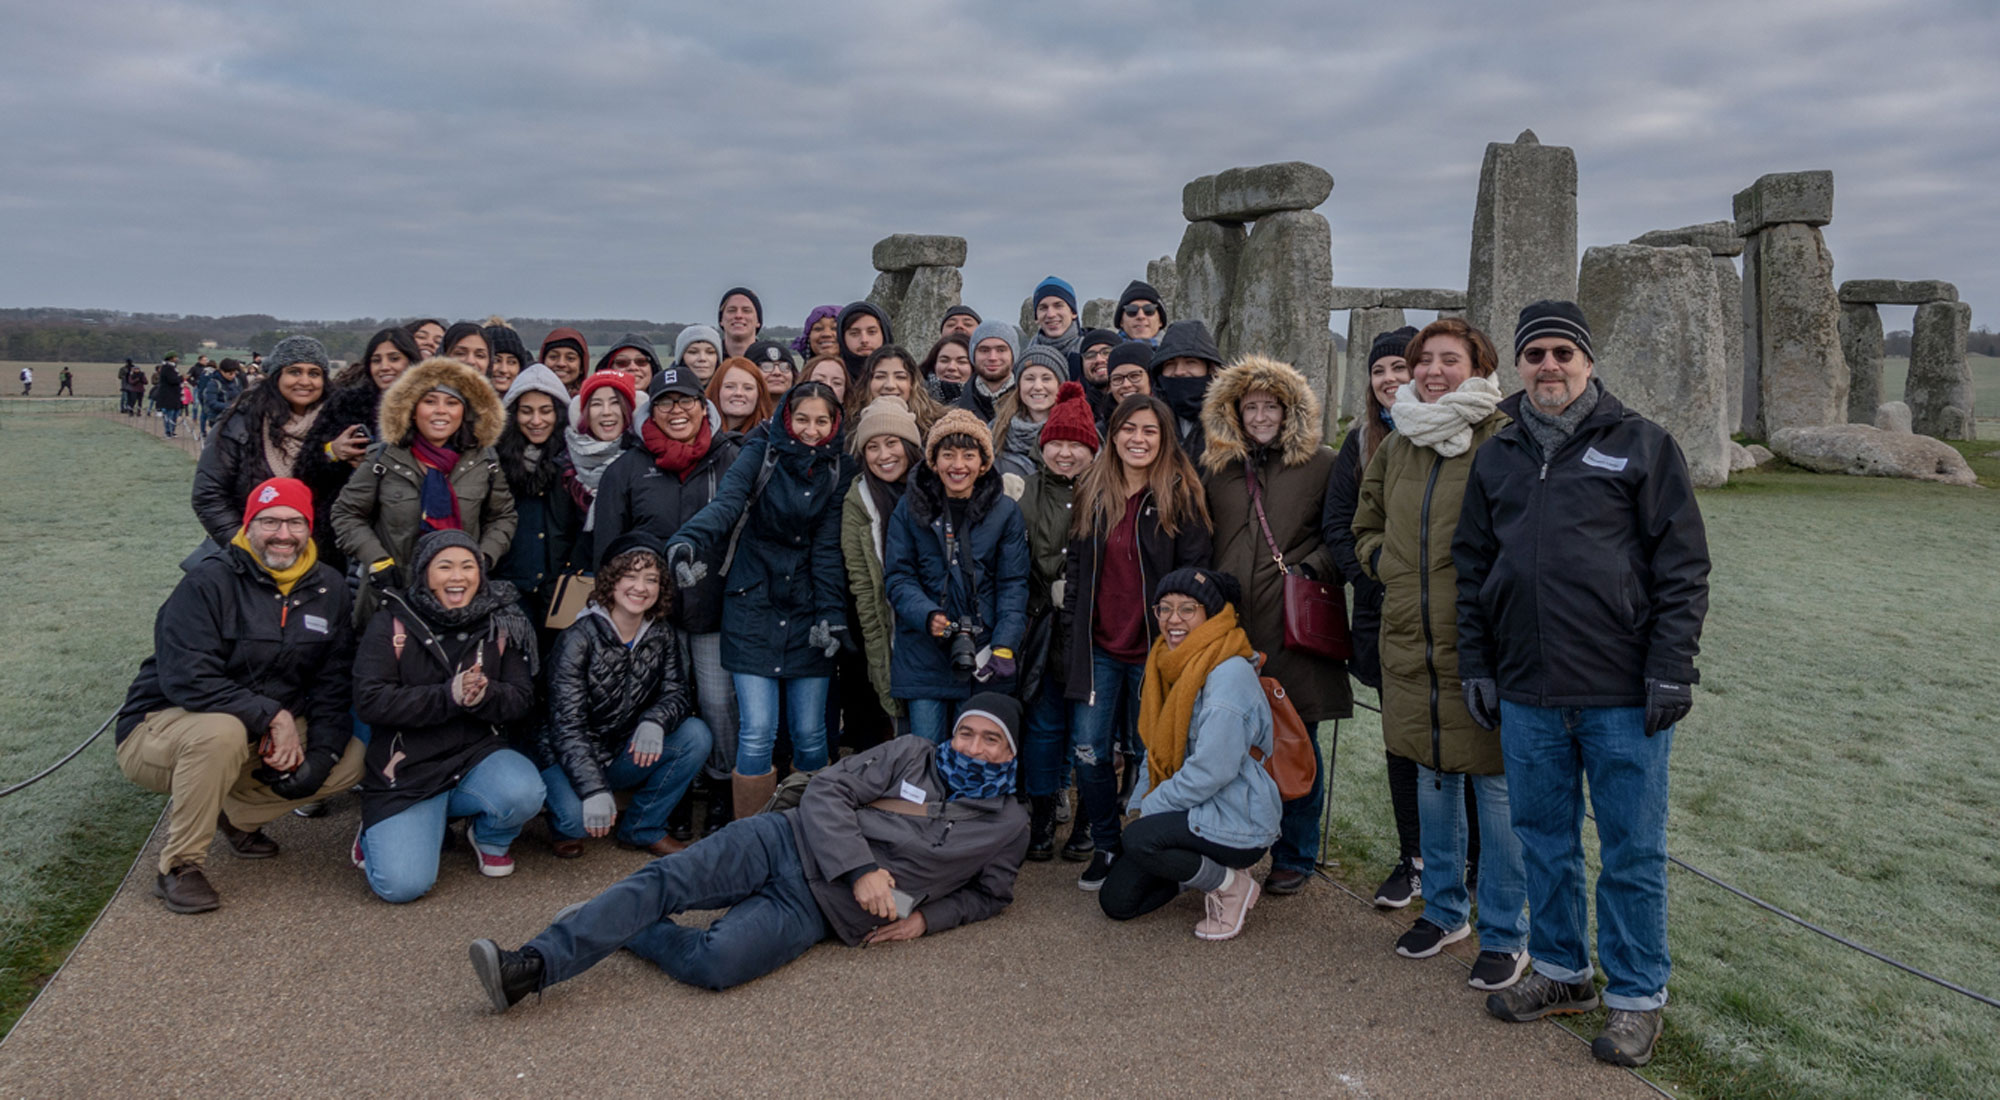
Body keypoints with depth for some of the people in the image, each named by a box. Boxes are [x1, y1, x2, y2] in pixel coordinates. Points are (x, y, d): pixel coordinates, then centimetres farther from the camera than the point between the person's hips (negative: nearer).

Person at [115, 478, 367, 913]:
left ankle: (234, 813, 8)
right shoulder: (209, 581, -17)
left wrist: (321, 755, -13)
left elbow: (332, 685, 1)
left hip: (268, 732, 6)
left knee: (351, 759, -10)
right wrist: (272, 715, -29)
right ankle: (178, 867, -19)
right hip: (161, 727, -6)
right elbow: (186, 680, -26)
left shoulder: (329, 590, 1)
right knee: (222, 731, -38)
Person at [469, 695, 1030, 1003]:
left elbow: (991, 892, 23)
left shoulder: (1007, 824, 10)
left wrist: (926, 918, 3)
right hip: (788, 843, 1)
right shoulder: (911, 756, 9)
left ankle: (627, 931, -5)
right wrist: (861, 867, -14)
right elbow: (826, 792, 2)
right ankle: (528, 967, -24)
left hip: (817, 910, -1)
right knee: (664, 879, -23)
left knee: (714, 963, -29)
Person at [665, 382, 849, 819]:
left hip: (805, 611, 2)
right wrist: (689, 541, -40)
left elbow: (828, 547, 3)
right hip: (753, 606, -2)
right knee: (757, 730, -8)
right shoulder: (761, 453, -3)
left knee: (810, 733, 4)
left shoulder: (833, 470, 5)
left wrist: (831, 614, -7)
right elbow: (726, 503, -20)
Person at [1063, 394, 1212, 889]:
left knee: (1146, 753, 7)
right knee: (1089, 753, 1)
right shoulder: (1092, 491, 7)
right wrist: (1073, 624, 6)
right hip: (1099, 645, 3)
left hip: (1153, 647, -3)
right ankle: (1105, 847, 20)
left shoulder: (1180, 496, -4)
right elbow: (1076, 563, 13)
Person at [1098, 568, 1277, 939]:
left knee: (1139, 839, -31)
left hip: (1237, 824, -8)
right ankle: (1212, 869, 19)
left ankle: (1231, 885, -6)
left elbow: (1211, 771, -25)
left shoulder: (1229, 675, -20)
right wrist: (1143, 803, 5)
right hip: (1192, 809, 9)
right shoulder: (1169, 665, 8)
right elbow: (1157, 749, 19)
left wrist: (1150, 807, -14)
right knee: (1117, 901, 1)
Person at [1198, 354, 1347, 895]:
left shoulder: (1321, 464, 4)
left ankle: (1295, 857, 18)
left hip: (1295, 626, -3)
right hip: (1231, 622, 3)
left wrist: (1310, 570, -11)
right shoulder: (1217, 468, 15)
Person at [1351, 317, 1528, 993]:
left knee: (1496, 785, 2)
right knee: (1432, 777, 17)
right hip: (1411, 642, 6)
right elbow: (1365, 527, 24)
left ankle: (1505, 935, 16)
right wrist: (1385, 563, 7)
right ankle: (1444, 910, 33)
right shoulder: (1395, 449, 11)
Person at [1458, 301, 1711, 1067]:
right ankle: (1561, 972, 31)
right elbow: (1473, 568, 15)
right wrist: (1476, 665, 10)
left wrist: (1671, 671, -10)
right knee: (1545, 840, 14)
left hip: (1624, 694, -4)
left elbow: (1682, 566, -4)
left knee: (1633, 851, 5)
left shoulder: (1641, 446, -1)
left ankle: (1637, 996, 20)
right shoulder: (1496, 458, 11)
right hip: (1527, 693, 4)